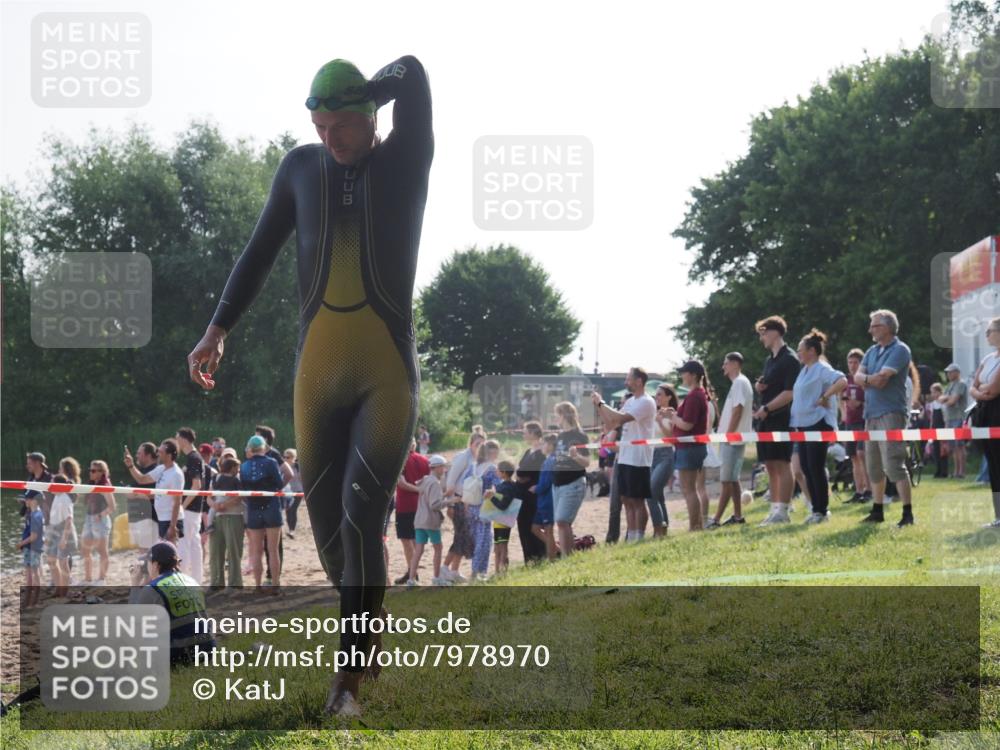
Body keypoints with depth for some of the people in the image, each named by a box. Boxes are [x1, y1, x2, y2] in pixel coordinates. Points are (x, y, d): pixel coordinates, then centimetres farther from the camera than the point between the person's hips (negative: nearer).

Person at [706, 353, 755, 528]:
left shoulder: (740, 383, -13)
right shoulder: (738, 383, 18)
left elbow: (738, 410, -20)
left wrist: (728, 434, -19)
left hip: (732, 439, -10)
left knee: (727, 479, -10)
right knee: (732, 479, 12)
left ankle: (716, 519, -12)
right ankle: (738, 515, 15)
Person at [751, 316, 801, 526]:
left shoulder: (789, 359, -9)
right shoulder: (769, 360, 18)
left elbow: (790, 392, -16)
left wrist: (767, 408, -19)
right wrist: (759, 386, 6)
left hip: (781, 418, -9)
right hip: (766, 419, 9)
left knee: (782, 464, -8)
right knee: (771, 466, 9)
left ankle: (783, 511, -8)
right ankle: (775, 509, 13)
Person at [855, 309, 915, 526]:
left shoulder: (899, 350, -8)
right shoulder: (872, 351, 17)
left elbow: (881, 378, -17)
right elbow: (857, 376, 8)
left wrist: (866, 379, 1)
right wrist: (872, 380, -11)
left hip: (891, 413, -9)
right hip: (871, 413, 9)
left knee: (894, 464, -14)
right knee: (874, 465, 13)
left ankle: (908, 513, -13)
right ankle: (877, 511, 21)